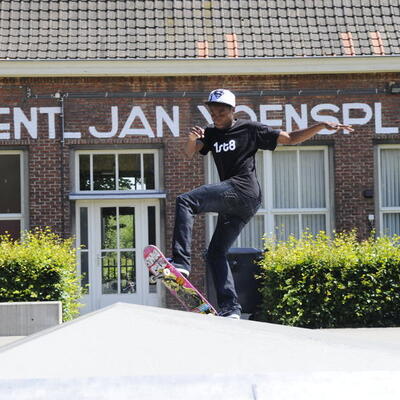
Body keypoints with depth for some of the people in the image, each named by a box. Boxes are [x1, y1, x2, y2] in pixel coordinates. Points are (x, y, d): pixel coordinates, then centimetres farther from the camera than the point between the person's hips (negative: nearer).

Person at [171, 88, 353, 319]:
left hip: (242, 190, -8)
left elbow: (291, 138, 8)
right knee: (215, 254, 7)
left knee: (185, 201, -23)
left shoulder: (250, 130, 5)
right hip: (234, 205, 8)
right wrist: (191, 139, -17)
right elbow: (190, 153, 7)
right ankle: (231, 309, 6)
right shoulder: (211, 134, 21)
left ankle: (181, 263, -36)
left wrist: (323, 126, -3)